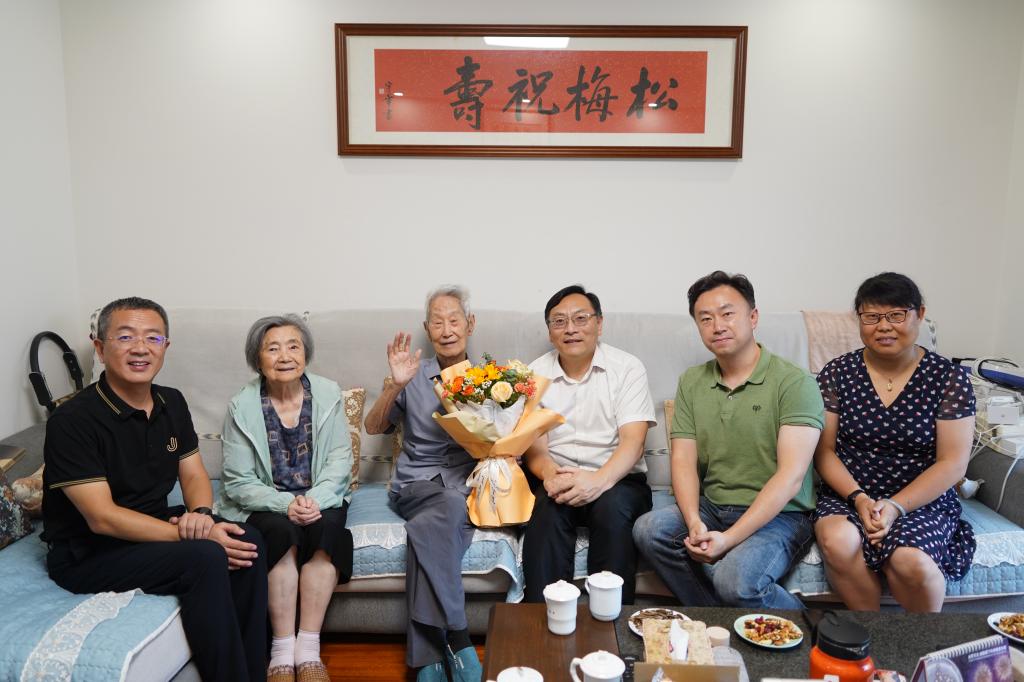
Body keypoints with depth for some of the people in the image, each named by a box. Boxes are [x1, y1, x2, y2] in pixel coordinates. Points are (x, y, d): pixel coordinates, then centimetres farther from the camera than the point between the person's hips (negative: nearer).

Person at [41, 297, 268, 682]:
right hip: (89, 555, -6)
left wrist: (201, 515, -16)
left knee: (246, 540, -18)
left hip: (154, 528, 7)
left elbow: (193, 475, 8)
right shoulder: (73, 421, -18)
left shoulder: (172, 403, 3)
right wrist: (192, 536, -27)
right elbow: (102, 518, -22)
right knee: (206, 558, -29)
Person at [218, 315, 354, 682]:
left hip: (319, 499, 1)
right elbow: (238, 482, -8)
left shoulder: (328, 394, -3)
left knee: (327, 527, -29)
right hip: (266, 504, -1)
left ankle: (308, 648, -21)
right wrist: (285, 504, -24)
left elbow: (339, 459, -5)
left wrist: (315, 500, -24)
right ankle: (282, 651, -20)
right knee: (282, 531, -30)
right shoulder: (242, 406, -7)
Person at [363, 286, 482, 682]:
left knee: (428, 526, -35)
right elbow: (373, 427, 5)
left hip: (468, 482, 0)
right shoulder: (413, 376, 13)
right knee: (449, 505, -37)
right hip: (416, 483, 0)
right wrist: (396, 385, -11)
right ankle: (456, 640, -32)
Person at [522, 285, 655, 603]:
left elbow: (632, 441, -10)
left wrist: (599, 481, -30)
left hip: (616, 479, -1)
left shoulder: (627, 368, 1)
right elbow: (534, 446, 0)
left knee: (613, 505, -33)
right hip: (559, 479, 1)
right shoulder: (536, 373, 7)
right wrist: (551, 475, -24)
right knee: (547, 505, -31)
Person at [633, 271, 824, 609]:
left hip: (777, 514, -5)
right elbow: (683, 460, 3)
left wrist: (729, 538, -23)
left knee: (735, 579, -31)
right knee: (648, 529, -20)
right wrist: (694, 523, -17)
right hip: (710, 508, 5)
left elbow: (791, 476, -17)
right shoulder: (691, 382, 8)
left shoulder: (794, 382, -9)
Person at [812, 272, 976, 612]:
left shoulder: (948, 378, -1)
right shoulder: (836, 374, 1)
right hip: (847, 496, 1)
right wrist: (858, 498, -15)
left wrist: (895, 506, -16)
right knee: (838, 542, -31)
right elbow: (824, 450, 1)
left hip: (922, 500, -1)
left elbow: (952, 464, -5)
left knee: (910, 559, -31)